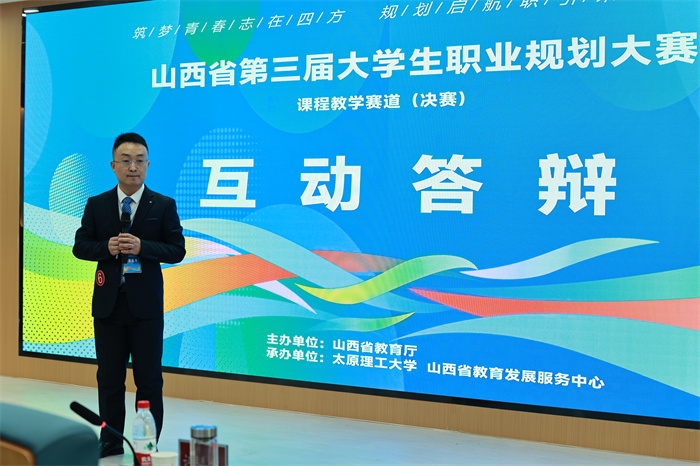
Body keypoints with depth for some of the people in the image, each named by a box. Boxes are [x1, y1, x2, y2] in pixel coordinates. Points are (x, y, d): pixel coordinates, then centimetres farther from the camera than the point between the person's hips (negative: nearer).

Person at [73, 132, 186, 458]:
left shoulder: (164, 206, 1)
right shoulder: (96, 205, 7)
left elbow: (177, 250, -3)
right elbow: (80, 246, 6)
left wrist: (142, 247, -18)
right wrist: (107, 247, -13)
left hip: (146, 305, -2)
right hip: (107, 303, 2)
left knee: (149, 379, 2)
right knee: (109, 378, 10)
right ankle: (110, 441, 22)